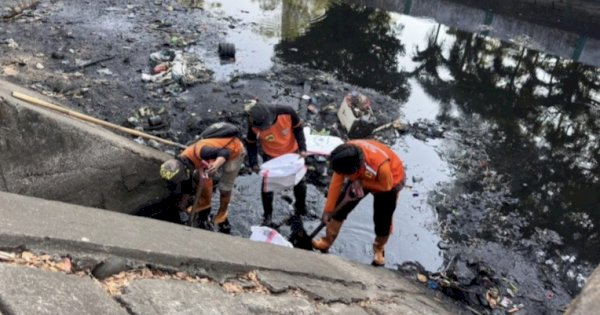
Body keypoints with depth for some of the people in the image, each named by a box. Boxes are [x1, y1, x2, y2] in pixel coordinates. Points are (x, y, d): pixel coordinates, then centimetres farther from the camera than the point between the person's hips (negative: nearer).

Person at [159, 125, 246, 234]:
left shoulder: (199, 152, -39)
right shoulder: (184, 161, -11)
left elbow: (225, 153, -43)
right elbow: (187, 185, 2)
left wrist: (216, 165, -63)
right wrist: (182, 208, 10)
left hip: (234, 151, -7)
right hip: (218, 149, 7)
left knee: (224, 187, -6)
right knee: (198, 176, 4)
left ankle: (221, 216, 17)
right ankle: (204, 204, 27)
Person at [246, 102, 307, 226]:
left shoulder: (287, 112, -33)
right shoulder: (254, 126, -30)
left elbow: (298, 129, -15)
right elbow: (251, 144, -12)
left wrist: (302, 148, -22)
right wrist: (253, 163, -21)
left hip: (292, 152, 1)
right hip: (271, 156, -1)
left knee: (299, 183, 15)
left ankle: (301, 208, 44)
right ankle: (267, 215, 25)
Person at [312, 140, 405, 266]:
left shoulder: (381, 164, -47)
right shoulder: (345, 157, -33)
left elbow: (387, 186, -24)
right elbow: (336, 182, -20)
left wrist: (362, 183, -28)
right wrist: (328, 210, -15)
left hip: (389, 181, -4)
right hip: (361, 176, 4)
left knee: (382, 219, 2)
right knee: (341, 207, 3)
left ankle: (379, 249, 34)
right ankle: (327, 241, 23)